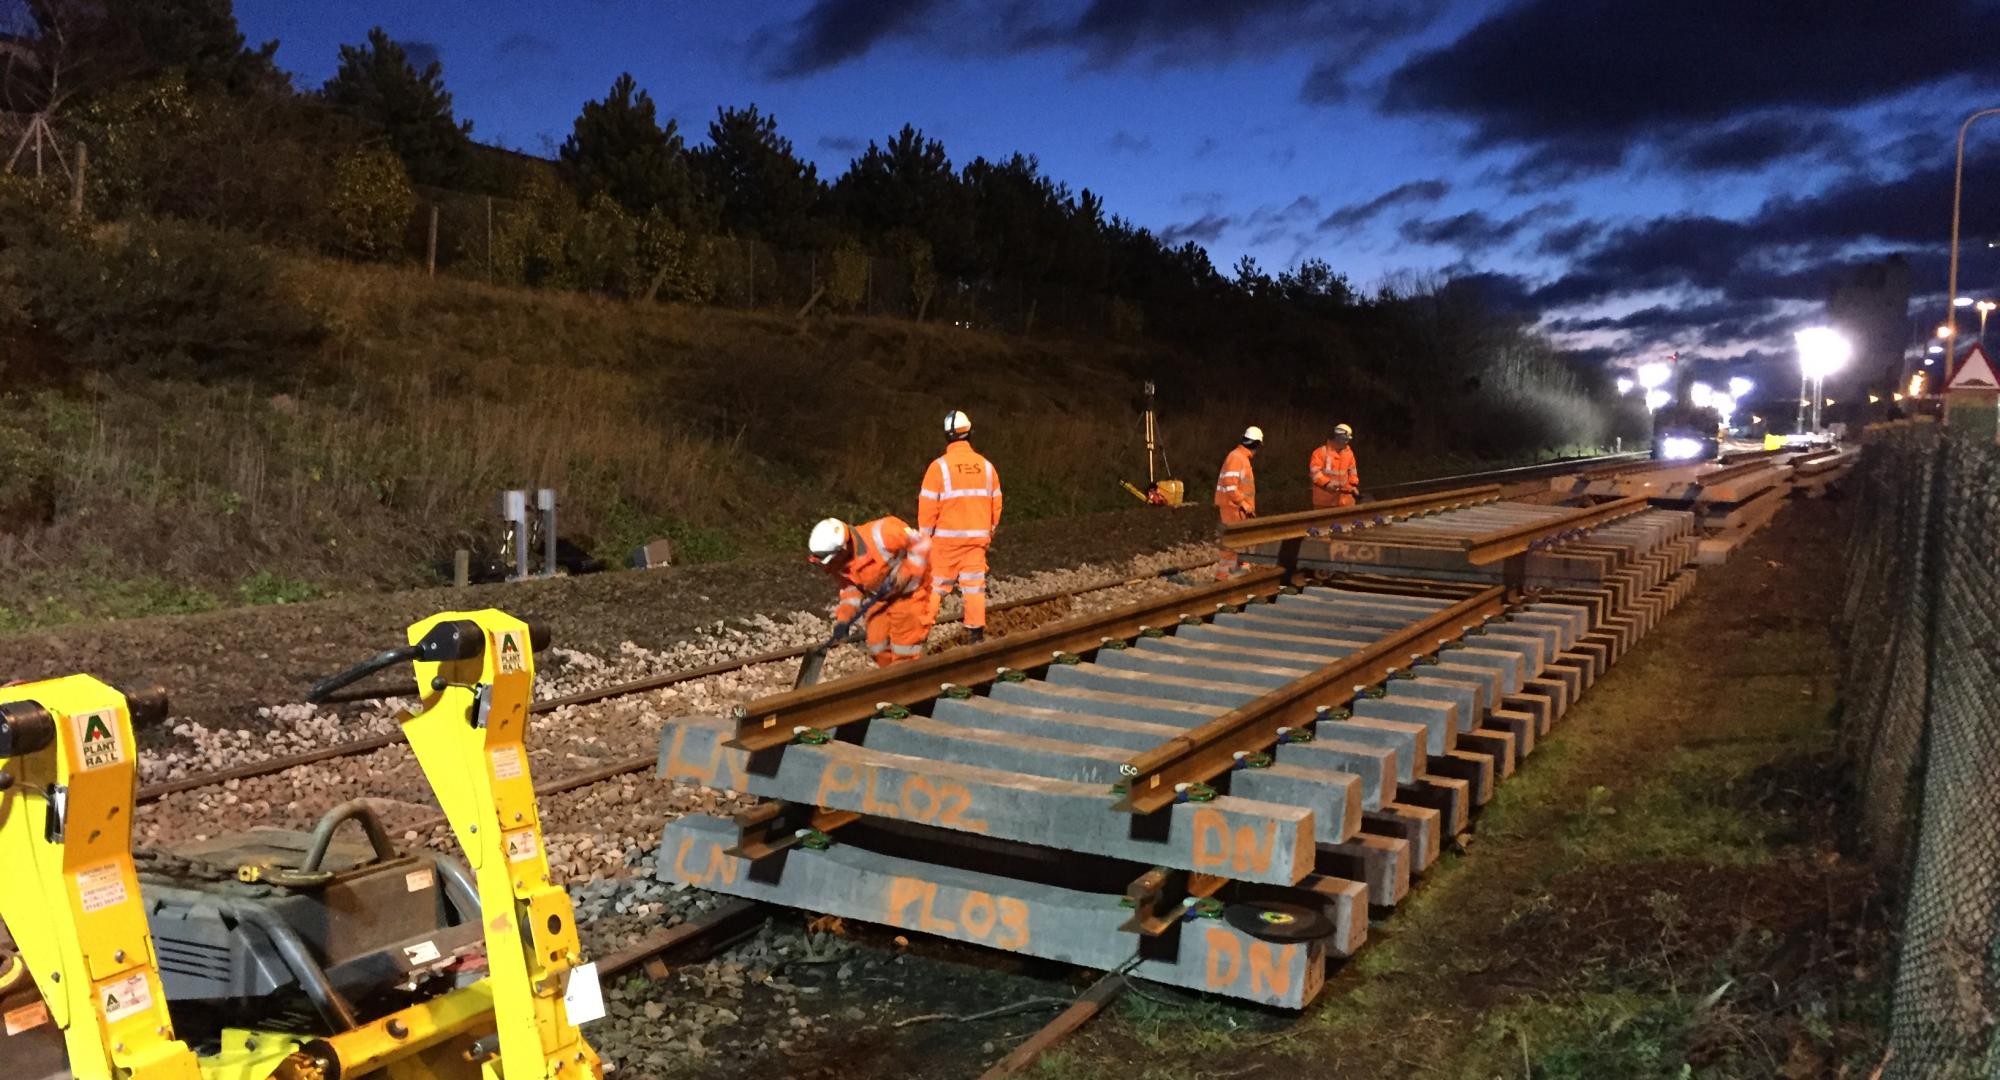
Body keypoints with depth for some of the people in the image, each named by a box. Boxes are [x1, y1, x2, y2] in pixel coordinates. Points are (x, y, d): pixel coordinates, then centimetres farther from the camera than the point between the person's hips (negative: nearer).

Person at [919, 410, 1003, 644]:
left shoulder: (939, 466, -11)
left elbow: (928, 506, -10)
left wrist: (925, 536, 2)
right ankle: (977, 633, 10)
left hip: (946, 538, -3)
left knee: (935, 585, 5)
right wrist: (989, 532, 18)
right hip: (977, 537, 3)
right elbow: (995, 504, 7)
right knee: (974, 584, 9)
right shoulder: (986, 466, 2)